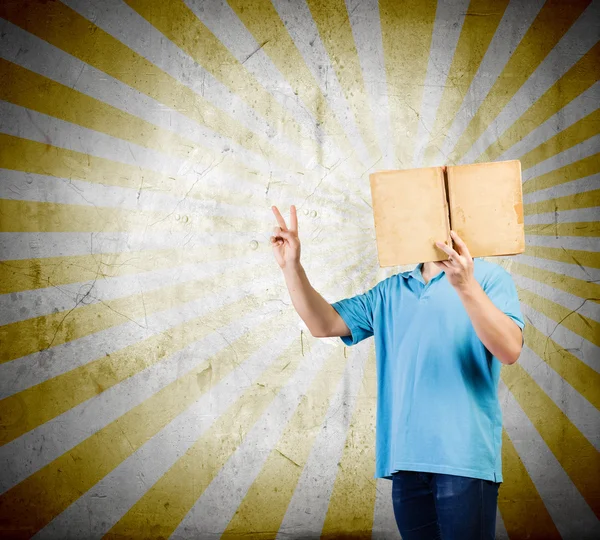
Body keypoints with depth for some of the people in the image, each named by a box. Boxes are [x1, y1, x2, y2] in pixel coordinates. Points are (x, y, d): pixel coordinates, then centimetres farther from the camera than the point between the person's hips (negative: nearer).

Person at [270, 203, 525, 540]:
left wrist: (466, 286, -29)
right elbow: (324, 324, 12)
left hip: (464, 458, -5)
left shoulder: (489, 278, 0)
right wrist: (292, 266, -1)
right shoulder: (391, 292, 17)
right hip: (404, 459, 5)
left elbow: (509, 351, -16)